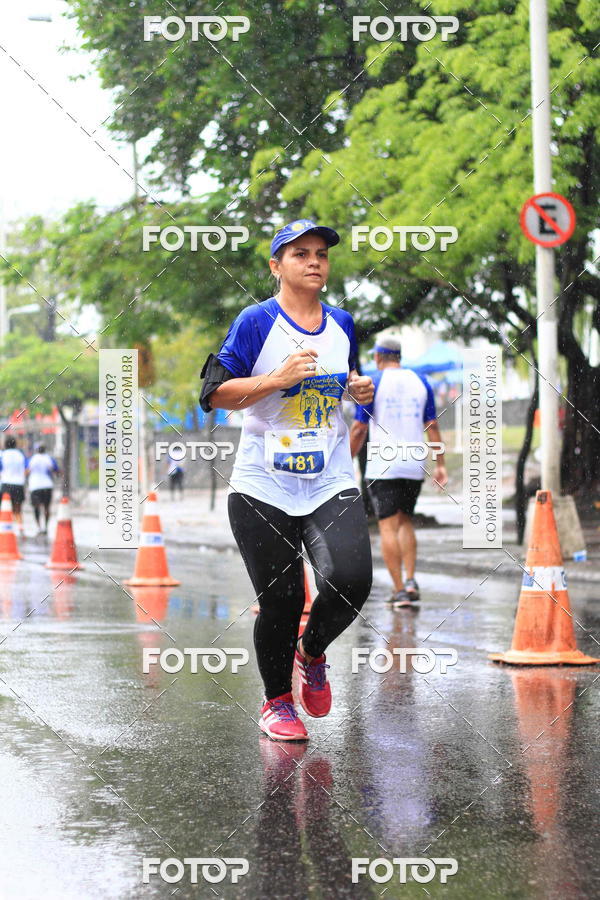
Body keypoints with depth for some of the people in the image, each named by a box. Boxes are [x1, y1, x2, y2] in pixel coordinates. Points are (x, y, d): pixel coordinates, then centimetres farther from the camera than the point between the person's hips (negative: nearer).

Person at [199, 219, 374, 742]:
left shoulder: (342, 324, 12)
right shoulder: (257, 322, -4)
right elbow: (214, 394, -9)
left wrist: (359, 389, 6)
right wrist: (279, 377, -20)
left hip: (332, 483, 3)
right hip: (264, 487, -3)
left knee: (351, 580, -17)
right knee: (281, 601, -2)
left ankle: (312, 652, 16)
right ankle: (277, 701, 22)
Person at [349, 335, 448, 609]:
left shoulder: (373, 383, -2)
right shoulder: (420, 382, 9)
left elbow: (359, 429, -2)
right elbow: (432, 426, 8)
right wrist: (440, 464, 12)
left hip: (382, 466, -4)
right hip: (414, 466, 4)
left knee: (388, 526, -2)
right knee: (405, 520, 19)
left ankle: (400, 590, -7)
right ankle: (410, 580, 4)